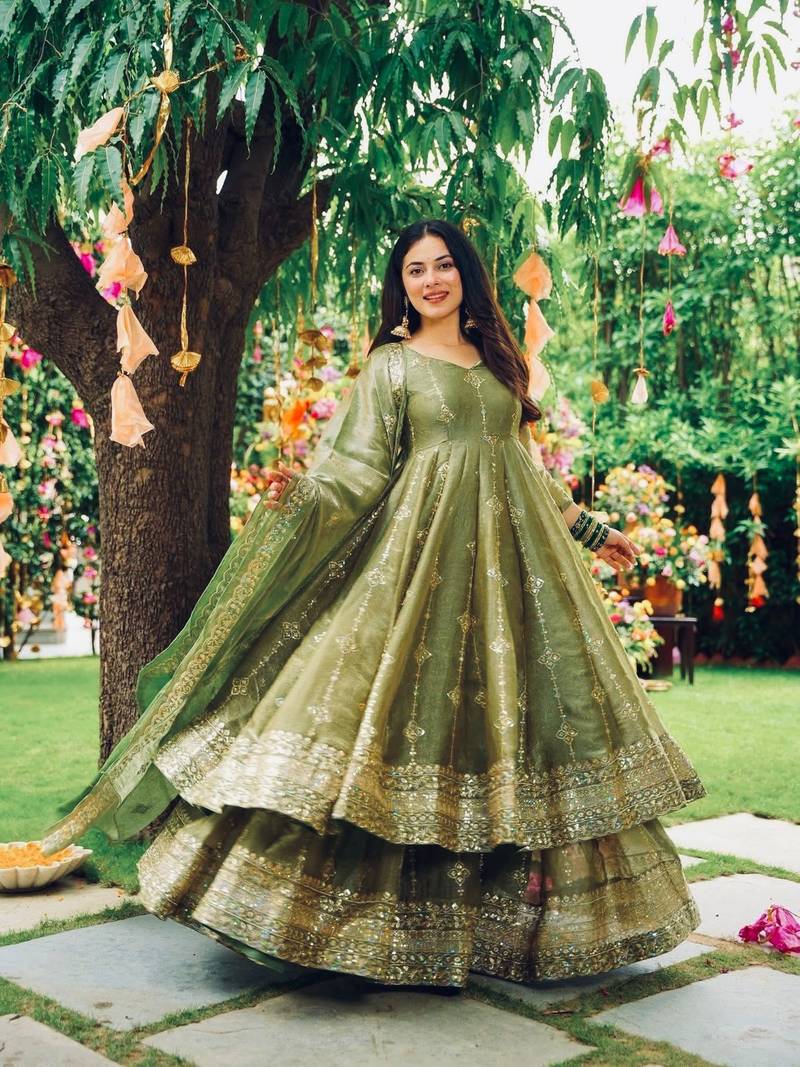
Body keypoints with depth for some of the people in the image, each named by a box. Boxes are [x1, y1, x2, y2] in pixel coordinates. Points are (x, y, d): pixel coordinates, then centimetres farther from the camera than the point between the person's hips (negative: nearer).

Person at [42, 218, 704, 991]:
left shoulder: (496, 359, 17)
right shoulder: (390, 364, 4)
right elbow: (360, 468, -5)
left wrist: (590, 530, 25)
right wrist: (306, 494, -24)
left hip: (510, 560, 5)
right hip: (424, 553, -5)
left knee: (511, 714, 5)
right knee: (415, 710, -8)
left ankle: (523, 912, 17)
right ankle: (413, 927, 1)